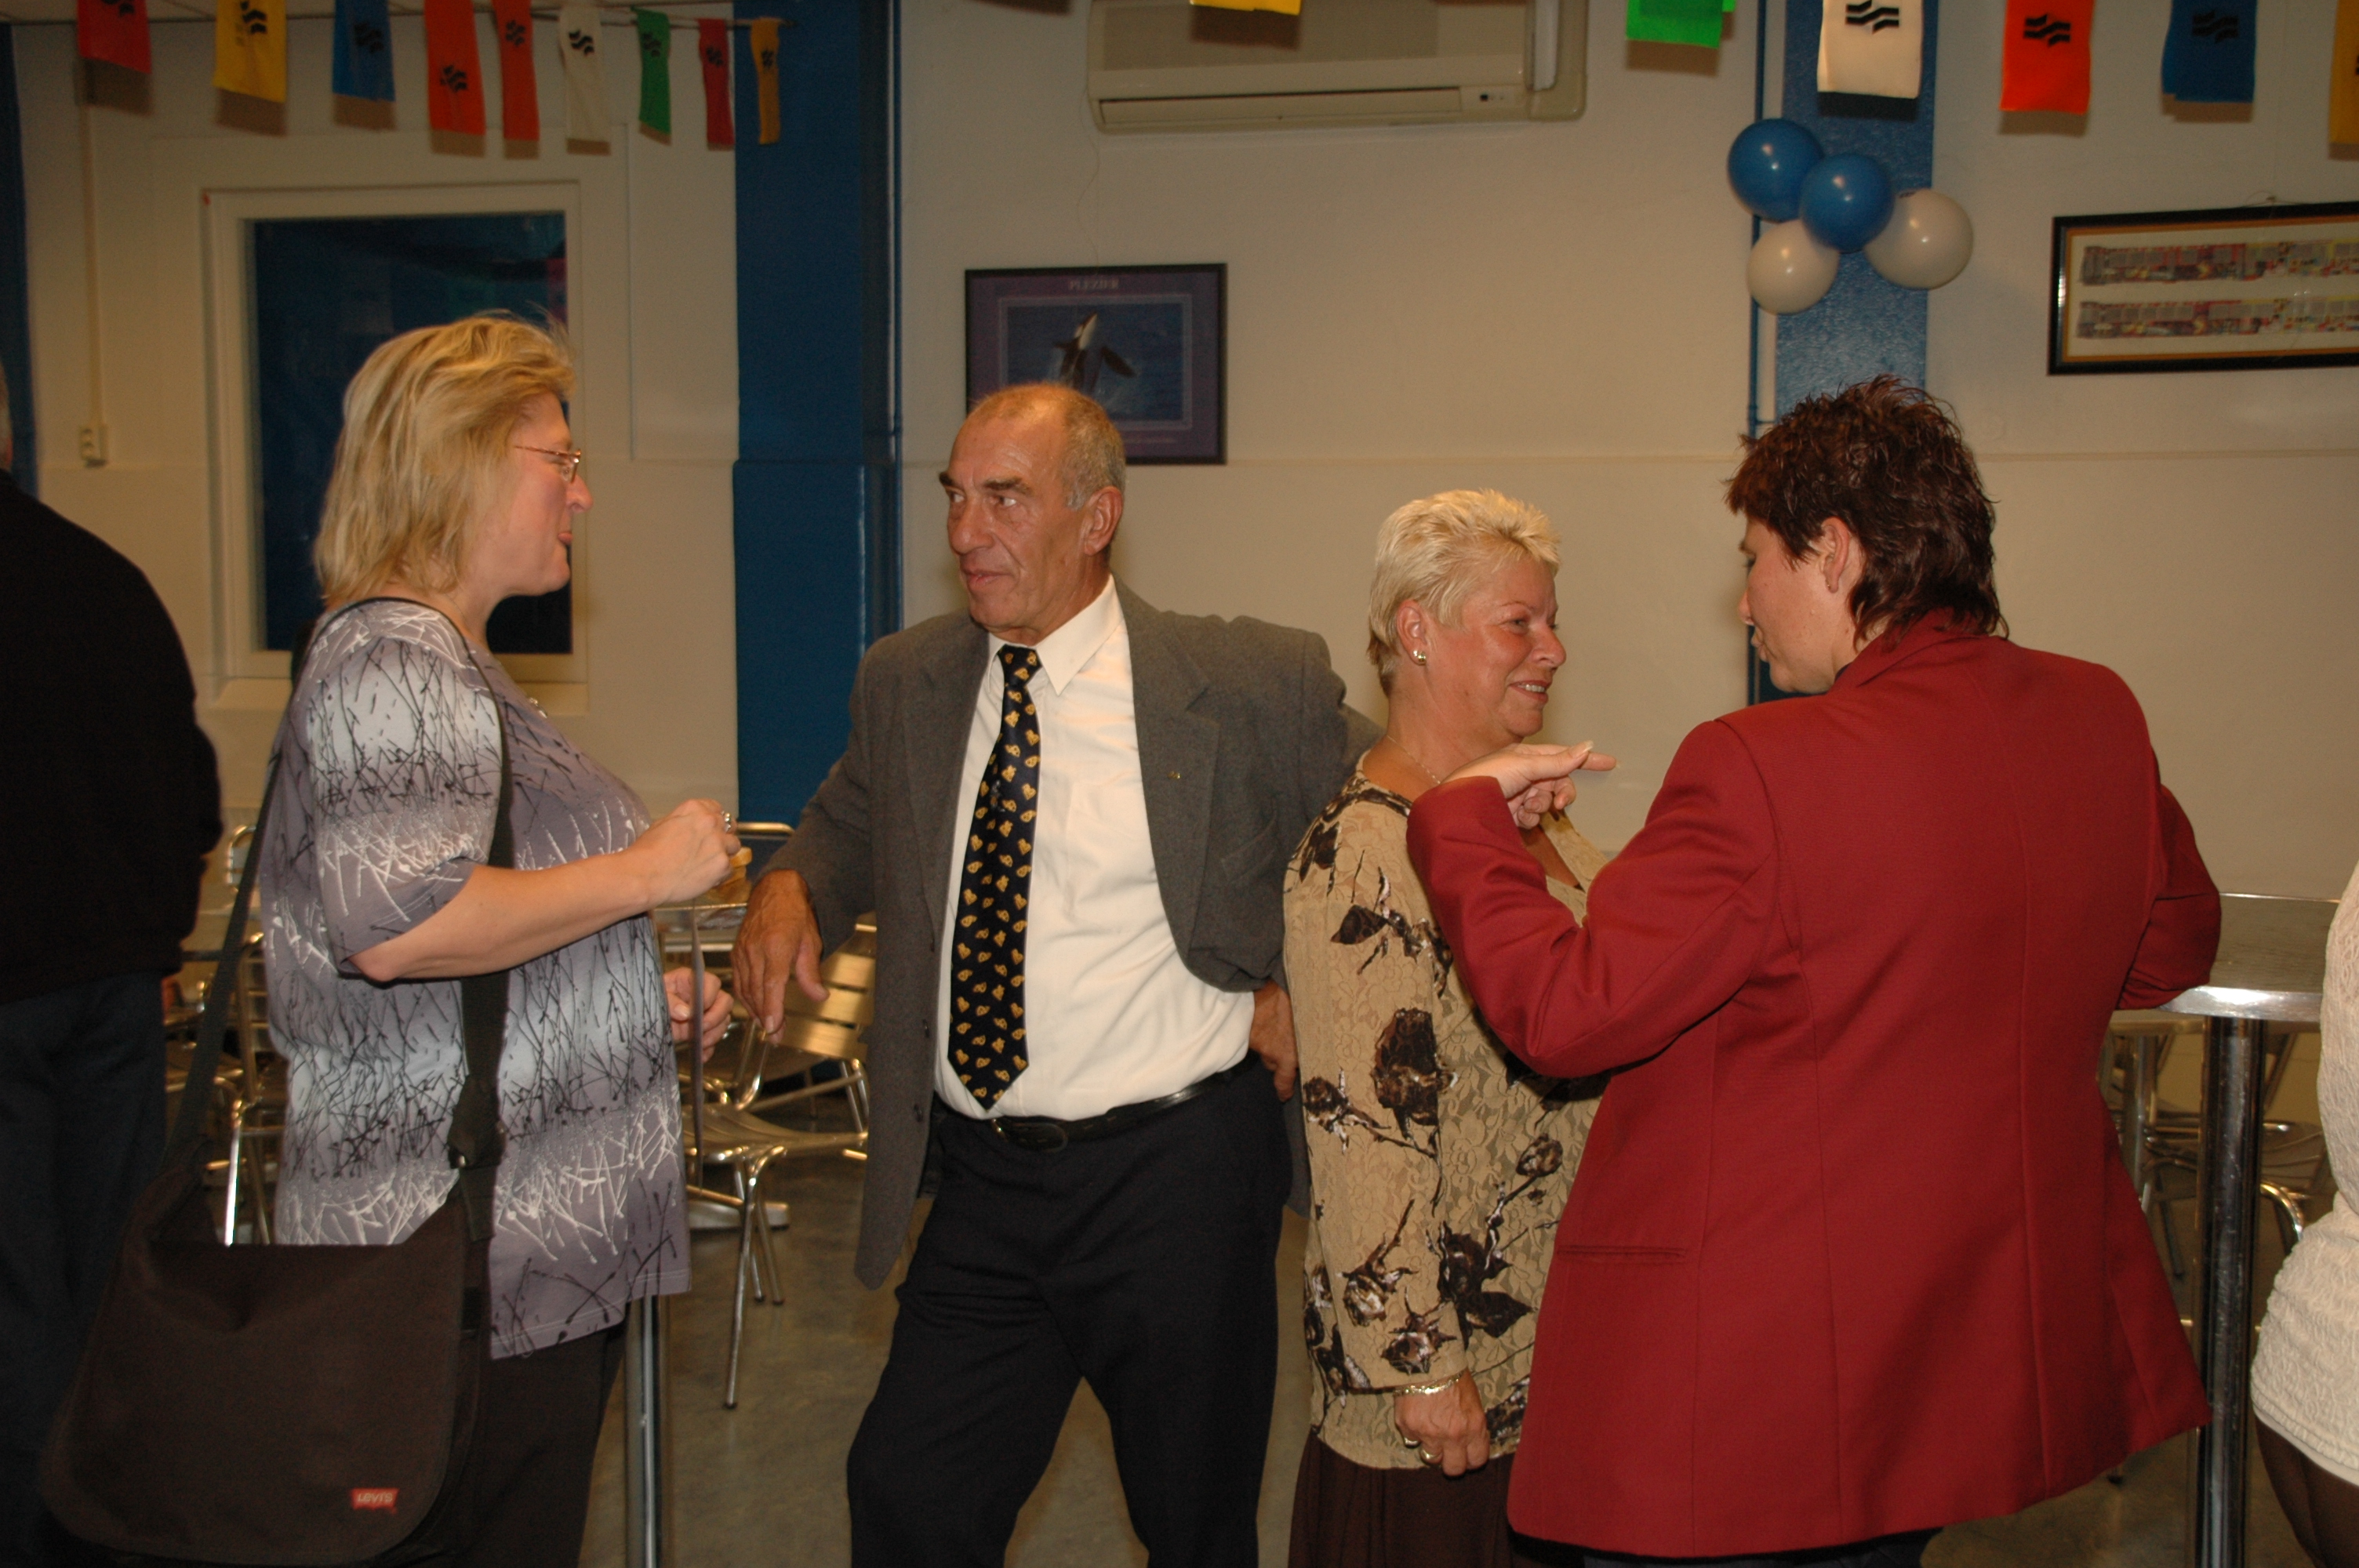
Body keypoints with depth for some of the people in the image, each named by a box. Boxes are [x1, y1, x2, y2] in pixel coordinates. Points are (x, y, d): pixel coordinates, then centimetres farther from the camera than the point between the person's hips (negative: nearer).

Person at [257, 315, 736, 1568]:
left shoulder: (444, 662, 19)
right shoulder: (395, 663, -15)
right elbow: (395, 923, -30)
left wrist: (636, 997, 17)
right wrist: (644, 873, -19)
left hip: (531, 1240, 11)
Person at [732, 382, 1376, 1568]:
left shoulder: (1256, 686, -7)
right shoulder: (904, 684, 5)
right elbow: (849, 827, 22)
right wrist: (789, 888, 0)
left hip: (1173, 1172, -3)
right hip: (980, 1180, 4)